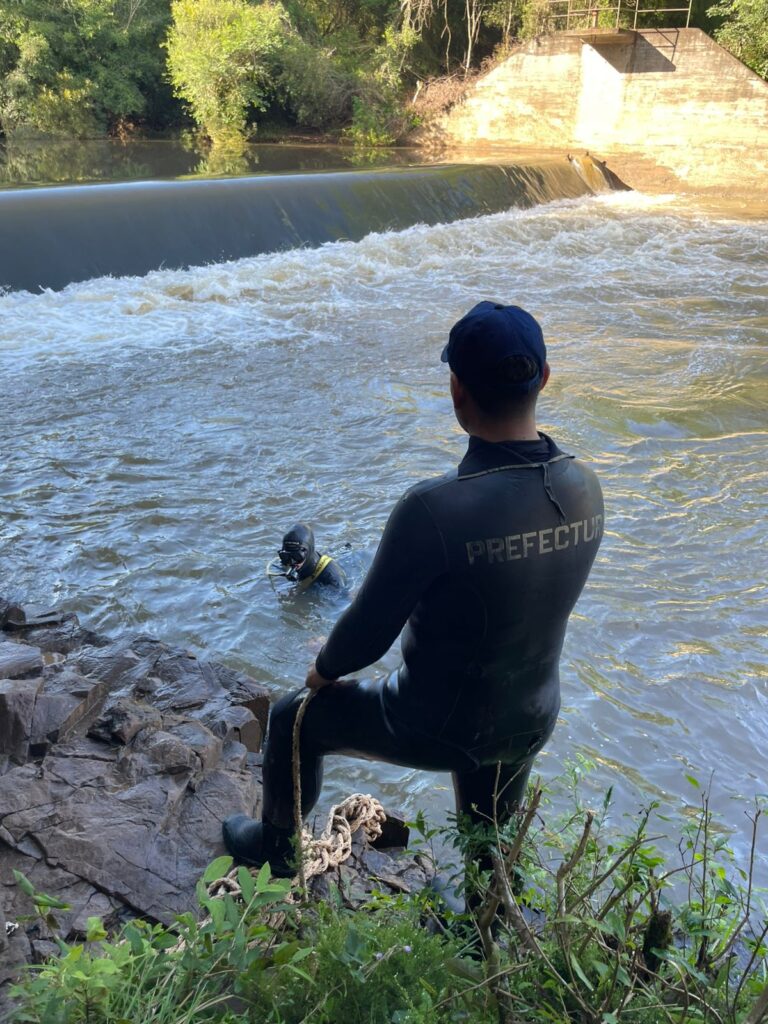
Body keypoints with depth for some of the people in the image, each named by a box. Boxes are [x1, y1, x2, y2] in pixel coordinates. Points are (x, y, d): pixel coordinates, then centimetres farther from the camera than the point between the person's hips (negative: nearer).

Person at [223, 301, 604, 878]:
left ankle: (275, 847, 45)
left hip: (438, 727, -5)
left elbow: (368, 631, -22)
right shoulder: (585, 488, -13)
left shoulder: (434, 510, -33)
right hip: (532, 723, 5)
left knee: (297, 721, 21)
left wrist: (323, 672, 1)